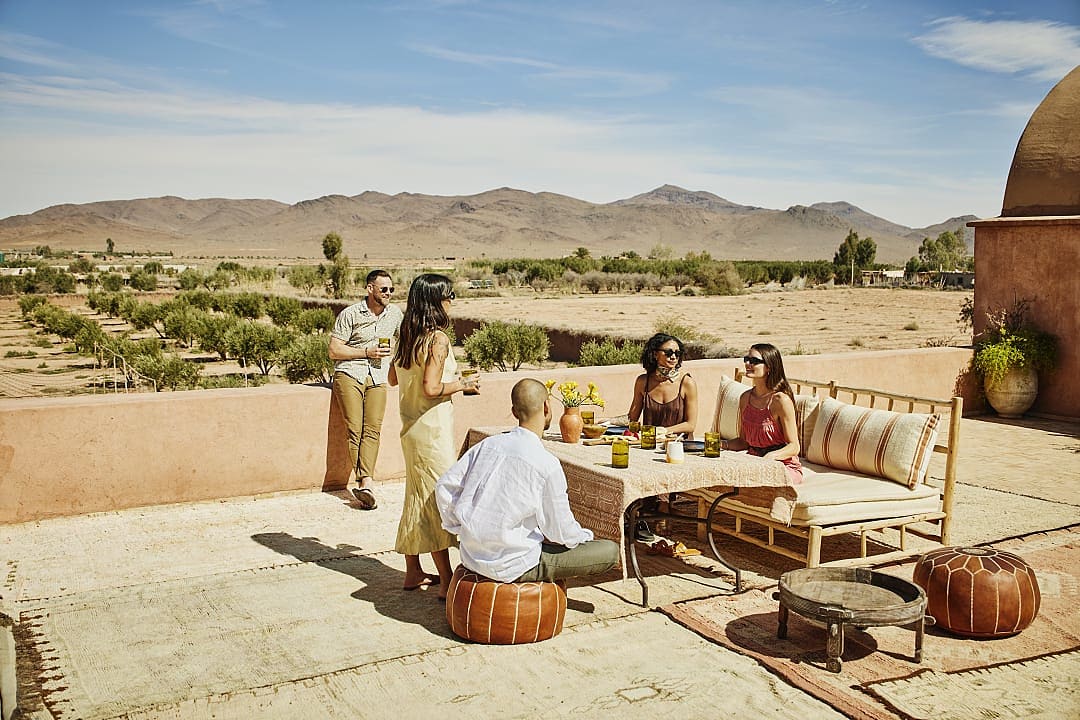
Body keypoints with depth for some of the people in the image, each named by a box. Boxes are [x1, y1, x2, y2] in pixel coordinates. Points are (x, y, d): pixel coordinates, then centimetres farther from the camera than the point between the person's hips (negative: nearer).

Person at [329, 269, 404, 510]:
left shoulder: (395, 313, 11)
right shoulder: (350, 314, -1)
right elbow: (334, 351, -3)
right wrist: (367, 352, -8)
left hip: (377, 377, 3)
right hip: (349, 374, -3)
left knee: (373, 429, -14)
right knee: (355, 429, -14)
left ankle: (364, 484, -22)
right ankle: (365, 482, -16)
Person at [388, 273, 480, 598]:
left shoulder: (407, 337, 7)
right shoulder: (437, 338, -18)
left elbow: (394, 378, 17)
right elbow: (431, 388, -25)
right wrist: (463, 384, -10)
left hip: (411, 427, 9)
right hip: (432, 429, -9)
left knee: (418, 497, 17)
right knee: (439, 499, -4)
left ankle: (413, 572, 27)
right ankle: (446, 582, 1)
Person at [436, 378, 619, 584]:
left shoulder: (487, 444, 1)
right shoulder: (546, 464, -17)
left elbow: (445, 485, 6)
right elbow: (561, 533, -10)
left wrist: (461, 531, 18)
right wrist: (586, 536, 13)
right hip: (511, 566, -7)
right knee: (611, 550, 0)